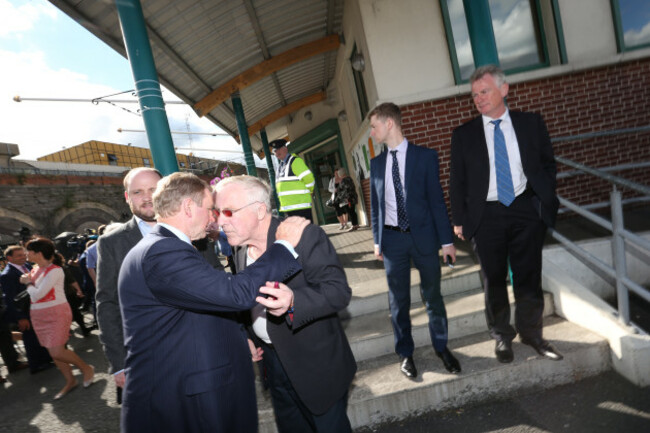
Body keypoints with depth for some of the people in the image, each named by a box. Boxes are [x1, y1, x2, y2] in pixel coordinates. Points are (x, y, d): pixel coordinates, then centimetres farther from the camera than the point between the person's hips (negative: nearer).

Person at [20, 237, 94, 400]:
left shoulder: (54, 270, -17)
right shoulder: (35, 270, 8)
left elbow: (37, 295, -20)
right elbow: (33, 295, 11)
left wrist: (28, 282, -3)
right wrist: (28, 280, -4)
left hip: (57, 315, -8)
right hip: (39, 317, 8)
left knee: (57, 352, -12)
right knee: (53, 352, 10)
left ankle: (86, 368, 10)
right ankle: (70, 381, 23)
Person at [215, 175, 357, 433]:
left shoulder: (306, 236, -21)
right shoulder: (240, 249, 1)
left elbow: (339, 291, -29)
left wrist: (293, 301, -45)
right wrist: (248, 338, 4)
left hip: (315, 363, -6)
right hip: (273, 361, 7)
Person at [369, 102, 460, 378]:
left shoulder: (425, 156, -3)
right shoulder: (377, 163, 6)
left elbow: (437, 200, -3)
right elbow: (375, 204, 10)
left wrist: (446, 240, -4)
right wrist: (377, 240, 8)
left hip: (423, 236, -2)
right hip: (392, 239, 2)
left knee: (433, 296, 11)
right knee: (399, 300, 10)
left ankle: (441, 347, 32)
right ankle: (405, 353, 27)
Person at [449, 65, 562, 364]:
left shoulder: (531, 123, 6)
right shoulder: (463, 135, 2)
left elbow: (548, 163, 13)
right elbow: (457, 181, 3)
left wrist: (546, 200, 3)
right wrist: (459, 220, -1)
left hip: (526, 210, 1)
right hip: (486, 216, -1)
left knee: (529, 277, 9)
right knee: (494, 281, 8)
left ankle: (531, 333, 29)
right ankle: (502, 336, 26)